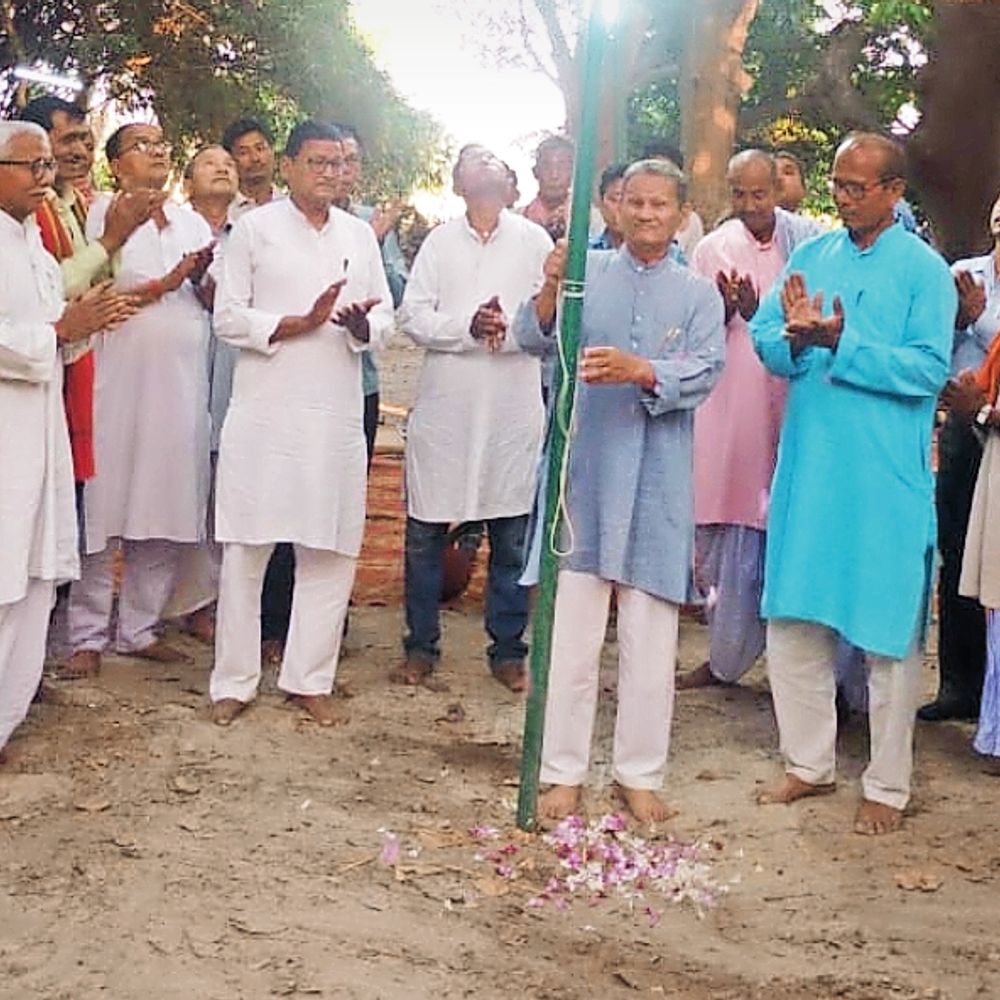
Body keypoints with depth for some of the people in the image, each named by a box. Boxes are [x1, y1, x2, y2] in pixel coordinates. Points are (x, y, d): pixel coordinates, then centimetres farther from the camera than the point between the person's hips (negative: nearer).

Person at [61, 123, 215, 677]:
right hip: (121, 380, -5)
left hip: (183, 382, 5)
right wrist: (165, 285, -15)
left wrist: (205, 278, -4)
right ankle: (88, 635, 6)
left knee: (168, 510, 5)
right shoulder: (106, 212, 2)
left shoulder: (191, 221, 17)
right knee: (105, 507, -3)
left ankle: (139, 628, 16)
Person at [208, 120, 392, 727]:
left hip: (337, 414, 4)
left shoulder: (360, 235, 12)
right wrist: (304, 322, -14)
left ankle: (309, 677, 15)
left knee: (331, 551, 4)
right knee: (247, 548, 0)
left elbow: (385, 315, 13)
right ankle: (234, 681, 10)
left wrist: (364, 324, -10)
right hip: (264, 411, -3)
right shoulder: (255, 228, 1)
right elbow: (229, 318, -3)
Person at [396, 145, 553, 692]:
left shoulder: (534, 241, 6)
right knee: (425, 534, 5)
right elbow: (412, 316, -1)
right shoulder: (439, 241, 8)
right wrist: (469, 327, -16)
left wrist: (510, 329, -19)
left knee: (512, 539, 5)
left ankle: (508, 650, 16)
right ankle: (421, 647, 17)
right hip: (443, 404, 1)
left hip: (513, 407, 0)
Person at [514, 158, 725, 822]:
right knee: (571, 630, 4)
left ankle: (641, 774, 19)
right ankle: (564, 772, 14)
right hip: (583, 469, -1)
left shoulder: (698, 294, 7)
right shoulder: (587, 272, 5)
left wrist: (639, 370, -25)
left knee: (650, 636, 8)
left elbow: (705, 371, -8)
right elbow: (536, 339, -7)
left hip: (657, 479, 1)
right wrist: (551, 290, -27)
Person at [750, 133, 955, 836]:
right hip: (806, 469, 5)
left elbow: (930, 368, -14)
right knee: (793, 622, 12)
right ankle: (809, 764, 28)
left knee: (887, 635, 4)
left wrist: (839, 342, -21)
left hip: (885, 480, -5)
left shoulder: (924, 270, -5)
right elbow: (765, 337, 4)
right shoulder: (811, 255, 10)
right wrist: (795, 338, -18)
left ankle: (888, 787, 17)